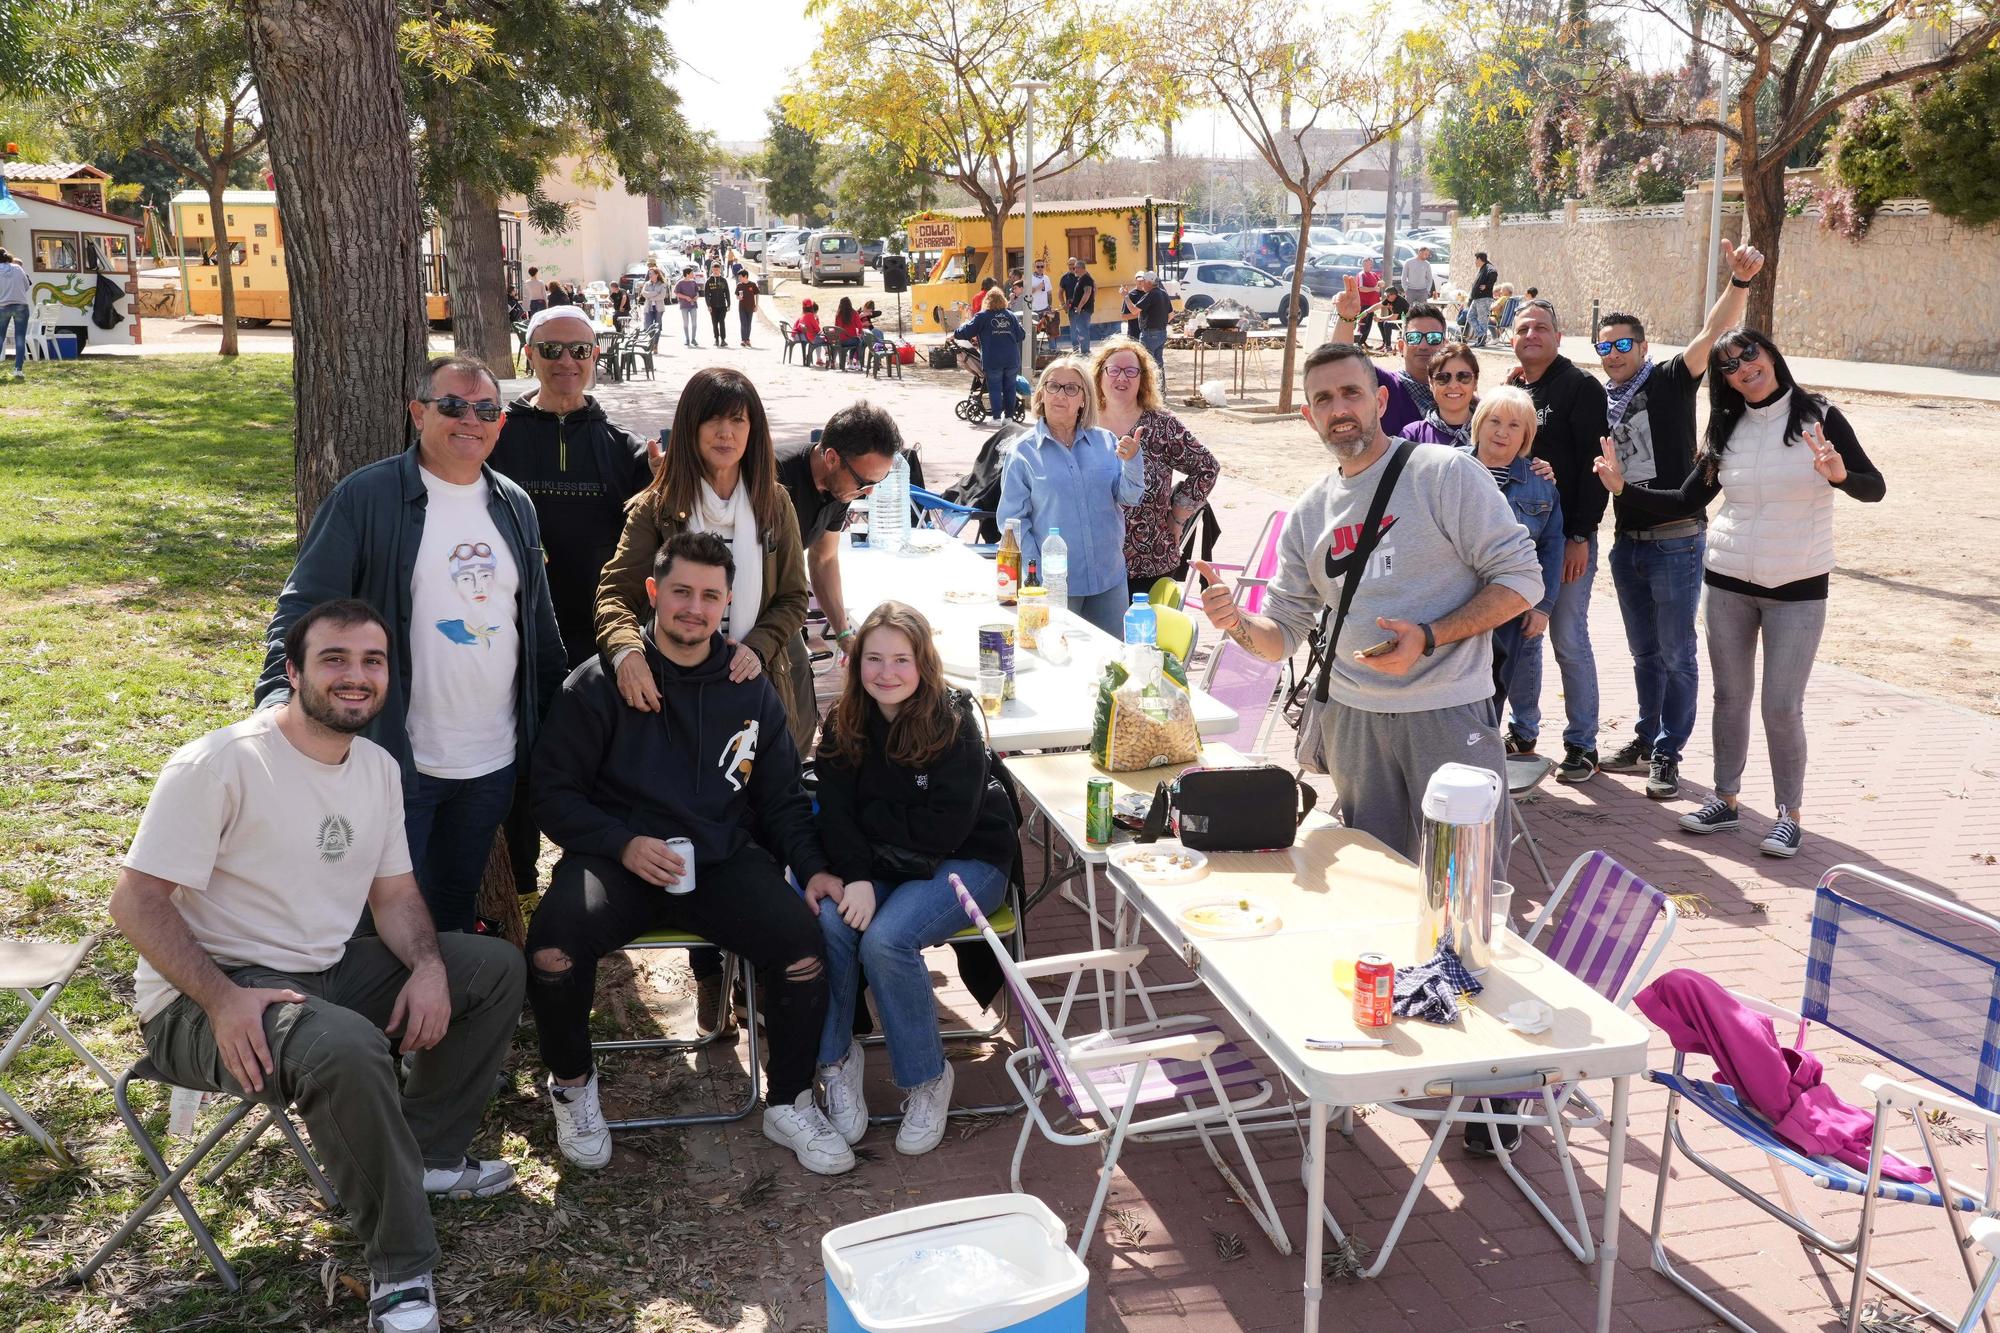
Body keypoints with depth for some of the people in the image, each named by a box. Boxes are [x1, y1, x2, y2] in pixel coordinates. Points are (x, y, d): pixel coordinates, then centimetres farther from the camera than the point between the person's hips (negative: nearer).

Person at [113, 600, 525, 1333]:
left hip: (326, 971, 8)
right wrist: (222, 1000, -31)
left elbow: (393, 894, 10)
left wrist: (429, 966, -10)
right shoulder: (218, 765, -18)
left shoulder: (379, 767, 5)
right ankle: (401, 1267, -17)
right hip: (204, 1001, -8)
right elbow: (136, 900, -19)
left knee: (496, 966, 3)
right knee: (348, 1048, -37)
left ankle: (424, 1156, 11)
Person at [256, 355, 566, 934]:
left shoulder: (516, 507, 10)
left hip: (494, 764, 5)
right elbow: (303, 605, -11)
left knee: (457, 908, 17)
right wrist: (279, 701, -26)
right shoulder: (366, 496, -7)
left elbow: (540, 625, 17)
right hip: (397, 760, -4)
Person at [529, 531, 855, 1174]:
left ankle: (789, 1104, 4)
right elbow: (554, 792, 0)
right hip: (618, 856, -2)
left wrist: (812, 867, 0)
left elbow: (782, 800, 17)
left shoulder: (750, 692, 13)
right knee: (552, 950, -31)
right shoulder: (600, 683, 2)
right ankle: (572, 1084, 2)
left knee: (806, 950, -23)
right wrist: (624, 844, -16)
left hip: (723, 858, 2)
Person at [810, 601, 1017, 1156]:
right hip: (876, 864, 4)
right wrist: (856, 879, -23)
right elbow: (835, 814, -7)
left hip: (965, 862, -4)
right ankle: (835, 1058, -5)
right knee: (828, 921, -26)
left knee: (885, 940, -29)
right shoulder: (845, 724, 1)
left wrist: (869, 818, -13)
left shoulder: (954, 722, -14)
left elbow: (943, 830, -19)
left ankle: (927, 1079, -7)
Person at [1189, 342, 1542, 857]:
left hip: (1448, 712, -4)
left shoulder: (1445, 472, -5)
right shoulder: (1308, 512, 11)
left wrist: (1429, 638, -18)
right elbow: (1284, 634, 11)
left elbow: (1521, 579, -7)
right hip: (1352, 714, 5)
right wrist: (1238, 623, -11)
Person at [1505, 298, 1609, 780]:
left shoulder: (1580, 387, -7)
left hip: (1568, 538, -6)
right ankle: (1522, 733, 24)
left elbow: (1595, 463, -13)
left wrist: (1581, 535, -17)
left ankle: (1582, 746, 8)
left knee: (1569, 641, -2)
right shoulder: (1510, 388, 13)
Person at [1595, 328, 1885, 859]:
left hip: (1797, 589, -3)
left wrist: (1839, 475, -32)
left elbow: (1875, 488, -11)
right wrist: (1623, 486, -5)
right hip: (1727, 583, 3)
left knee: (1782, 707, -3)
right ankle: (1726, 799, 23)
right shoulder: (1727, 431, 4)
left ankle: (1790, 812, 12)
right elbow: (1685, 500, 7)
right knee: (1731, 697, 10)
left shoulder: (1819, 418, -6)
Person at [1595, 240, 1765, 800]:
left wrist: (1740, 281, -39)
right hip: (1627, 542, 6)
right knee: (1644, 652, 16)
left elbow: (1714, 333, -23)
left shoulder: (1669, 382, -7)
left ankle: (1667, 753, 11)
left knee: (1675, 654, 2)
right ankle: (1646, 739, 28)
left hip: (1677, 540, -6)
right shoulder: (1601, 402, 9)